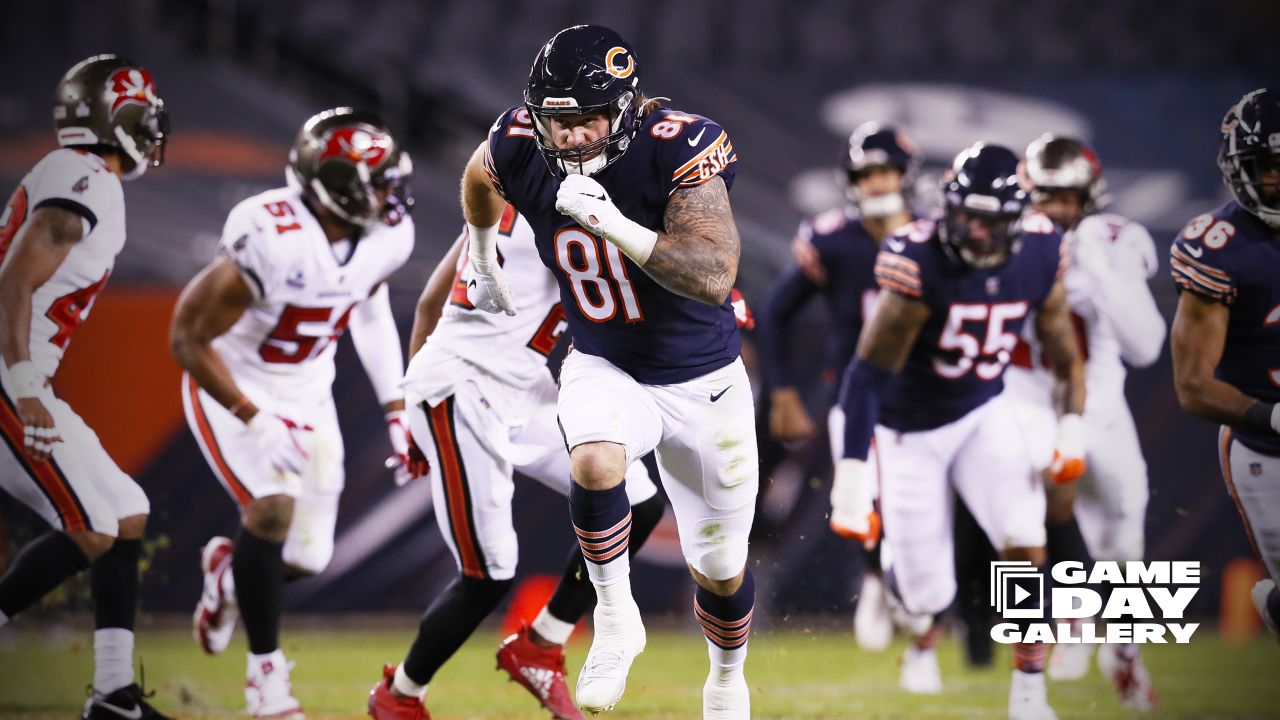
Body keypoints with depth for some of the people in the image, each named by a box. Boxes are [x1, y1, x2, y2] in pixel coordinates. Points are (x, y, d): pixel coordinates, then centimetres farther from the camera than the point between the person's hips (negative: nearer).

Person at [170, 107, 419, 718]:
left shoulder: (385, 237, -14)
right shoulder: (270, 243, -34)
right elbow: (189, 337, -25)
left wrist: (398, 411, 4)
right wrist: (256, 422, -29)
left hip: (307, 393, 5)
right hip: (231, 391, -5)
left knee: (307, 557, -1)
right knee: (273, 509, -26)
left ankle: (228, 571, 36)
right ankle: (265, 671, -6)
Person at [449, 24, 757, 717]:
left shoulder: (680, 150, -28)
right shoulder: (520, 148, -17)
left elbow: (714, 278, -38)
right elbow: (477, 177, 10)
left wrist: (610, 223, -46)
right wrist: (482, 260, 25)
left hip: (702, 380, -1)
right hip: (605, 368, 2)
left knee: (720, 572, 12)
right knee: (594, 465, -35)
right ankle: (615, 619, -11)